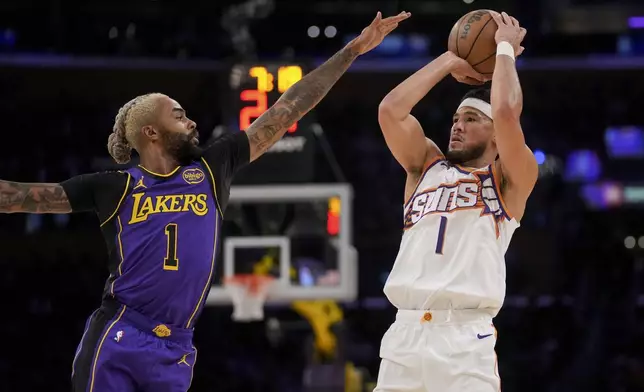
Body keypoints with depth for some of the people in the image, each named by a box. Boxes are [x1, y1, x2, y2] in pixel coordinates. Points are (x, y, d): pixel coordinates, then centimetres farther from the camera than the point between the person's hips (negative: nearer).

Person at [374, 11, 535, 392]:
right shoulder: (427, 166, 22)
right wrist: (449, 62, 15)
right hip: (405, 332, 5)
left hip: (464, 336, -4)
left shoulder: (509, 179, 8)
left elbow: (506, 112, -9)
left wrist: (505, 48, 6)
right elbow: (391, 110, 9)